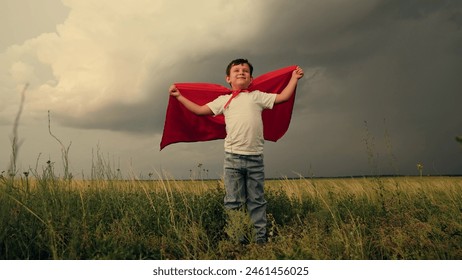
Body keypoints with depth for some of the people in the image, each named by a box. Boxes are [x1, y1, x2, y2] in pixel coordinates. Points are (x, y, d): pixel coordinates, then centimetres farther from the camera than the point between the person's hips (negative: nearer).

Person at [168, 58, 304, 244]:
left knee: (257, 200, 8)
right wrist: (179, 96, 15)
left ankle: (261, 237, 16)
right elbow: (200, 110, 13)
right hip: (233, 156, 0)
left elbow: (282, 97, 11)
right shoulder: (224, 100, 13)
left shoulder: (257, 96, 13)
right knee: (233, 201, 3)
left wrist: (294, 78, 13)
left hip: (255, 157, 0)